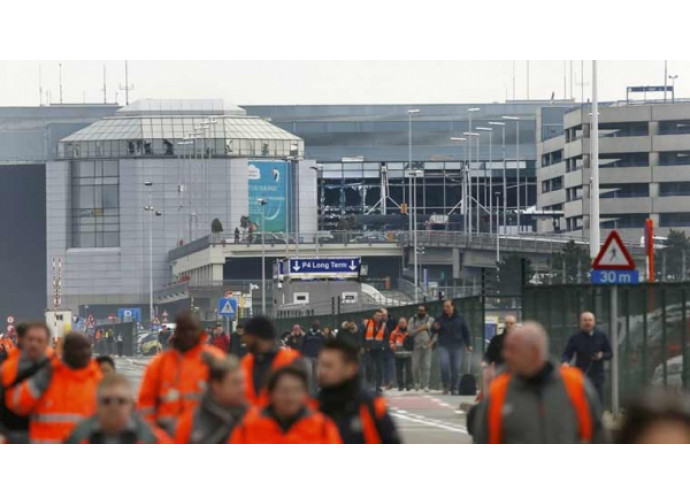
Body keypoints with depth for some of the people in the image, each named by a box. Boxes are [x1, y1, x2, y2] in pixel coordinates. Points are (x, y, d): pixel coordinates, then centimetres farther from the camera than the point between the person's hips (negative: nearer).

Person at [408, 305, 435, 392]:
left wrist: (432, 342, -7)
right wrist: (420, 329, -10)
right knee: (415, 367, -3)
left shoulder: (430, 320, 9)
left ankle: (425, 386, -6)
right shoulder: (412, 320, 8)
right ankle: (417, 382, 21)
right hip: (416, 346, 0)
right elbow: (410, 332, -3)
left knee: (426, 366, -8)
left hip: (427, 346, 0)